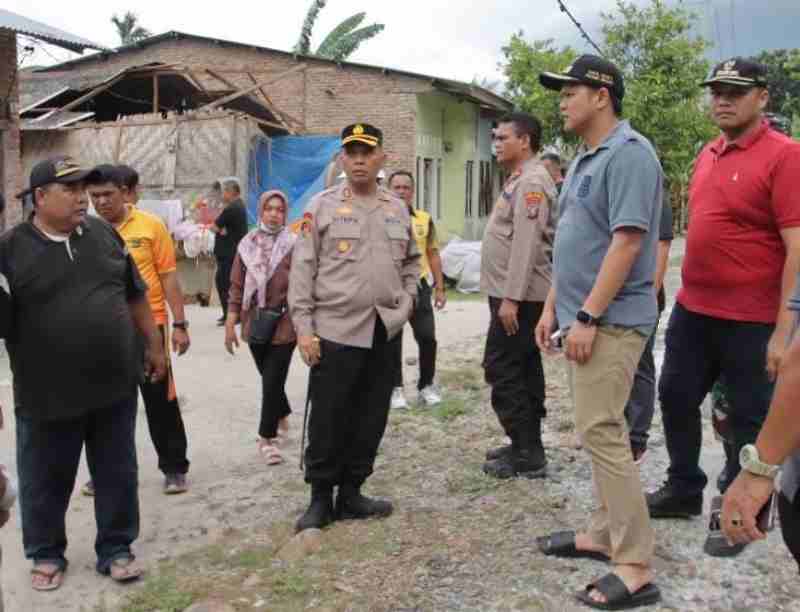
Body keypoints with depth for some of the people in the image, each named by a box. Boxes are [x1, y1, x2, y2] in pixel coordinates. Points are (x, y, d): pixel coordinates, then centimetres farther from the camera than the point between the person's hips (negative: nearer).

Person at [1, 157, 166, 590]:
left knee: (118, 475, 12)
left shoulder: (103, 233, 4)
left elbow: (134, 295, 12)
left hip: (115, 385, 3)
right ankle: (46, 554, 35)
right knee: (45, 481, 14)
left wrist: (154, 345, 14)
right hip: (48, 395, -2)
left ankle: (115, 549, 30)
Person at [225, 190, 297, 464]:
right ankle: (282, 416, 43)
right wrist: (230, 323, 3)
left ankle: (268, 437, 9)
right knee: (270, 379, 18)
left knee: (272, 382, -3)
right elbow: (237, 286, 6)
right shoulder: (247, 245, 3)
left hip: (283, 323, -4)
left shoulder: (294, 245, -8)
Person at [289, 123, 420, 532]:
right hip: (335, 329, -4)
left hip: (385, 331, 5)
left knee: (370, 419, 10)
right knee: (328, 420, 1)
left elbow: (411, 260, 22)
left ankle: (350, 494, 24)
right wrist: (303, 327, -11)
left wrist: (406, 302, 8)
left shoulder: (398, 209, 11)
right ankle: (320, 498, 17)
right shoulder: (322, 206, -2)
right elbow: (302, 268, -5)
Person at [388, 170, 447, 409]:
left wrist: (440, 287, 8)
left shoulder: (424, 219, 8)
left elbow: (433, 254, 12)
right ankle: (396, 388, 15)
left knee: (427, 338, 3)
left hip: (419, 285, 3)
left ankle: (426, 385, 19)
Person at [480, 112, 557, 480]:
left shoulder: (531, 182, -15)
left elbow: (526, 245, -23)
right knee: (523, 370, 13)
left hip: (519, 296, -10)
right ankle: (527, 447, 21)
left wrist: (511, 298, -25)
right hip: (516, 294, 10)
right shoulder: (519, 180, 17)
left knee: (503, 372, -8)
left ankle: (527, 456, -1)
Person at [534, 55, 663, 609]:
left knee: (601, 432, -9)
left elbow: (626, 240, -22)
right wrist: (554, 307, 17)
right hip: (587, 316, 10)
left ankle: (636, 568, 0)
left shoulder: (629, 153, -14)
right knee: (603, 430, 15)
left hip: (610, 320, -10)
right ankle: (607, 533, 27)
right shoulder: (586, 159, 16)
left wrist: (587, 317, -23)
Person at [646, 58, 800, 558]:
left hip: (751, 320, -7)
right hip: (692, 309, 8)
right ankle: (684, 490, 35)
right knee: (676, 397, 16)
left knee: (748, 420, 7)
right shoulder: (708, 155, 10)